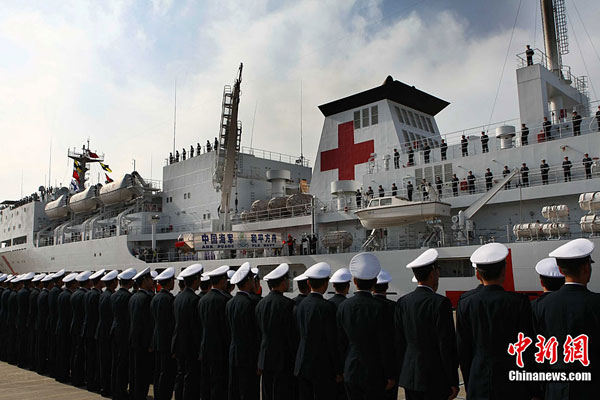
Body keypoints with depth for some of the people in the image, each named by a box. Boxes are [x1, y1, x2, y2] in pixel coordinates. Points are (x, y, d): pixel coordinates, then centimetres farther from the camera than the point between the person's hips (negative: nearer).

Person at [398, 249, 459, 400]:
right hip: (436, 380, -5)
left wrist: (403, 372, 16)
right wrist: (453, 382, -6)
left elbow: (399, 342, 7)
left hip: (410, 378, 5)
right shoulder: (440, 302, -14)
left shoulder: (402, 302, 2)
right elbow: (447, 346, -13)